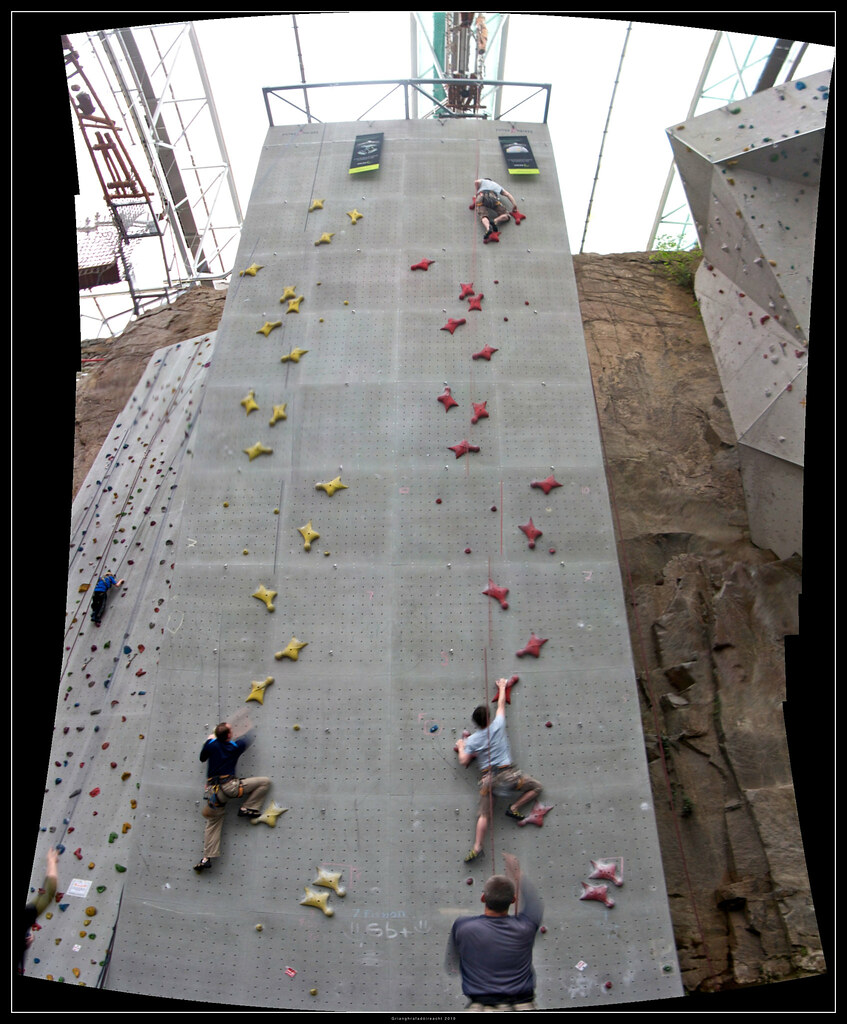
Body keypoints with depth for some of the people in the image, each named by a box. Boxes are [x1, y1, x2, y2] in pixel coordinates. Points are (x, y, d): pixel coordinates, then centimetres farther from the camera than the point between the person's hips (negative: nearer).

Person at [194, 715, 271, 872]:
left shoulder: (211, 744, 2)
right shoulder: (235, 746, -2)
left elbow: (202, 758, 21)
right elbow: (248, 738, 18)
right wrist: (248, 727, 37)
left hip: (213, 791, 4)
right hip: (229, 787, -4)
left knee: (213, 824, 18)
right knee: (264, 782, 4)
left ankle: (207, 857, 13)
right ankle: (247, 808, 6)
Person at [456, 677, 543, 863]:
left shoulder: (472, 740, 2)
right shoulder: (498, 725, -1)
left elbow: (464, 761, -1)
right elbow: (501, 705, 13)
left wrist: (461, 746, 17)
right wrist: (502, 687, 27)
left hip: (486, 778, 2)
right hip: (506, 774, -2)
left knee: (484, 815, 5)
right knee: (536, 787, 14)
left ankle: (477, 847, -3)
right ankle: (513, 808, 6)